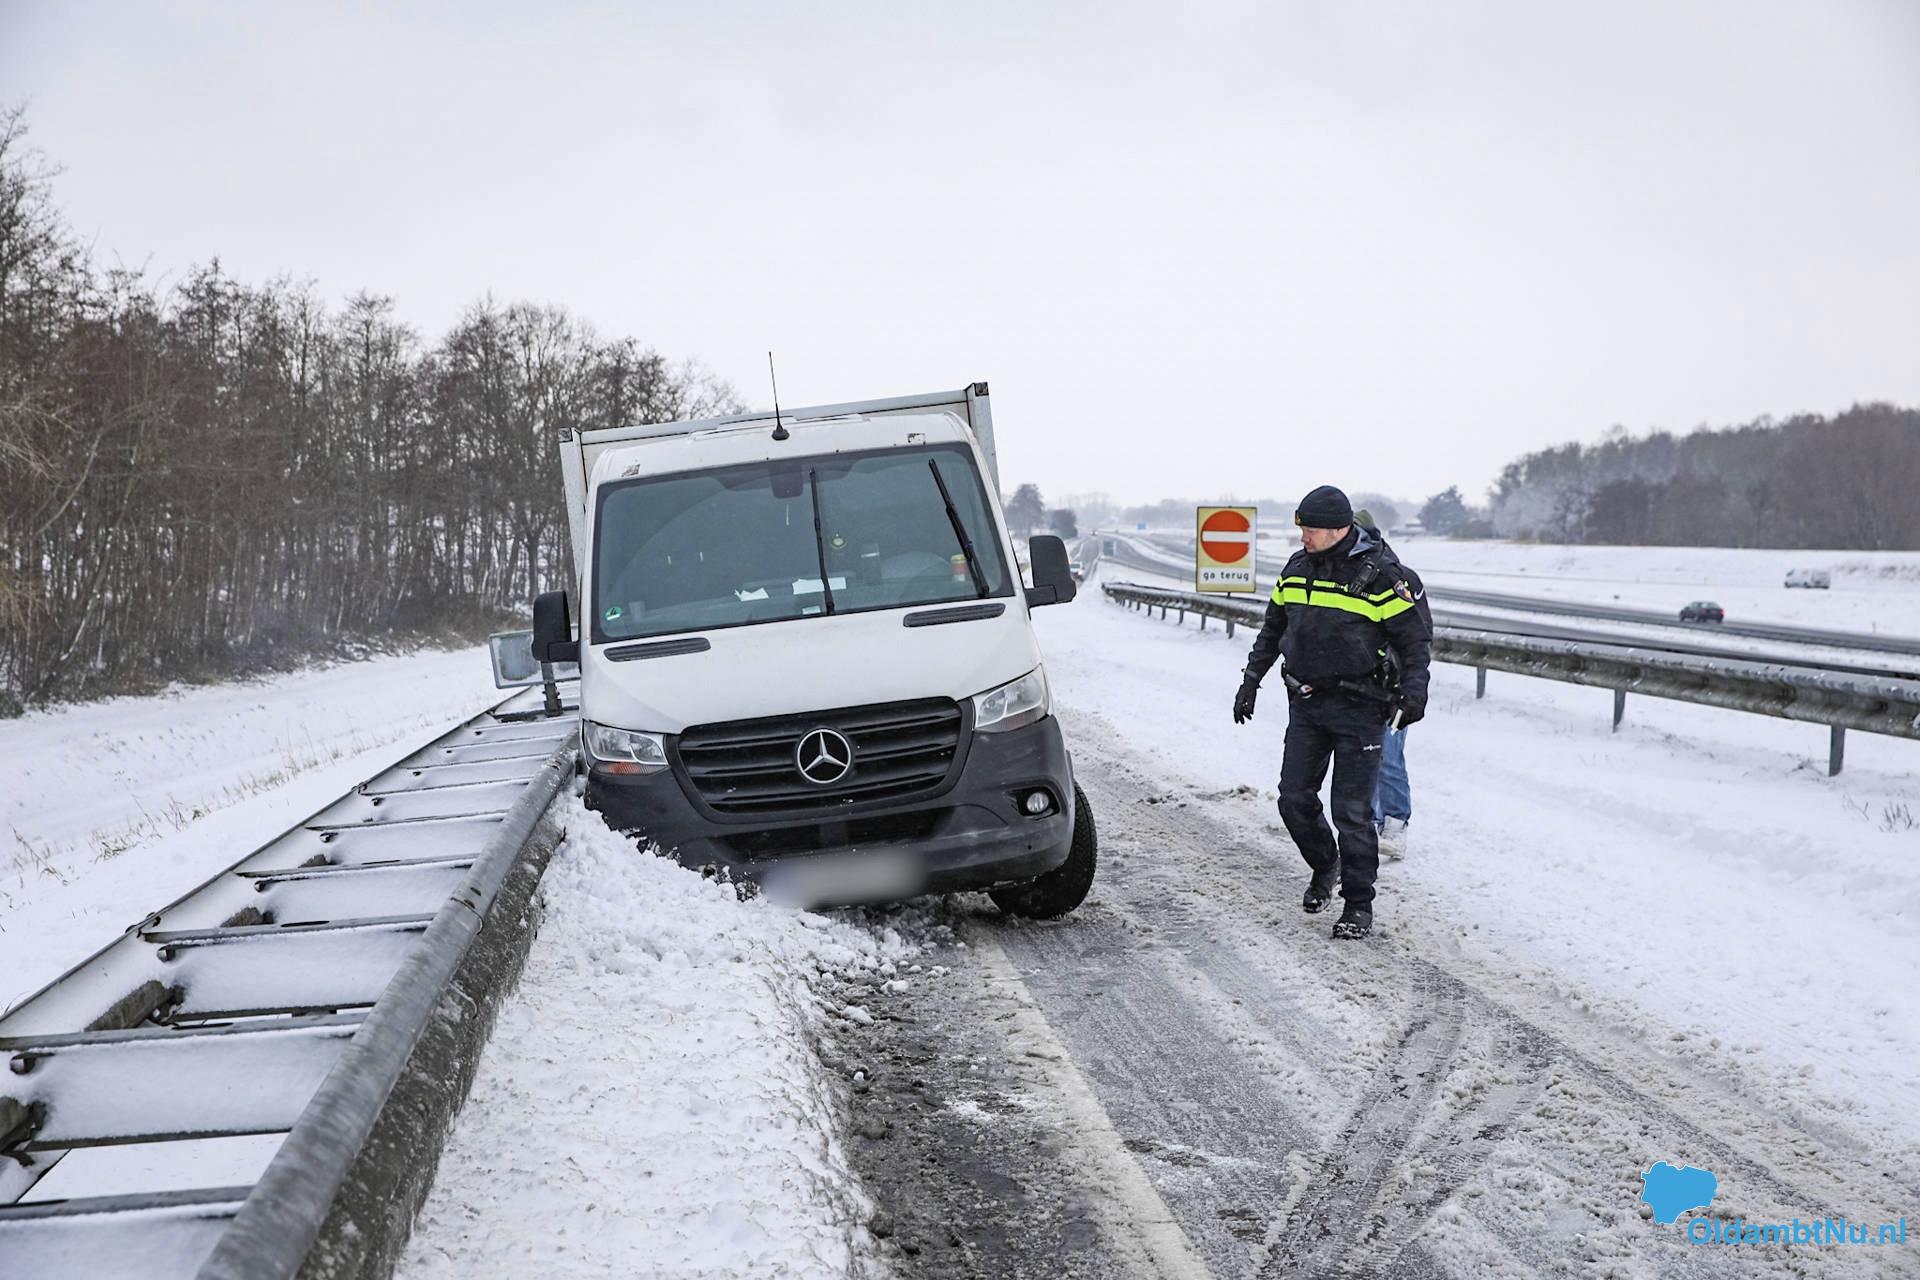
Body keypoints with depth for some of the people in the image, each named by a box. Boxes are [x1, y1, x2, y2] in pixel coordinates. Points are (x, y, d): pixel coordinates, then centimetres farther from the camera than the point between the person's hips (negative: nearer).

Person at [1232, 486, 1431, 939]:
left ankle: (1358, 905, 6)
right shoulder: (1297, 568, 8)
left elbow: (1416, 637, -7)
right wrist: (1251, 679, 18)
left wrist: (1414, 690, -19)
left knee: (1352, 811, -5)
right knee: (1294, 800, 6)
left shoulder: (1381, 574, -12)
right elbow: (1273, 627, 20)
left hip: (1359, 707, -6)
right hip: (1305, 702, 6)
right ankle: (1324, 866, 34)